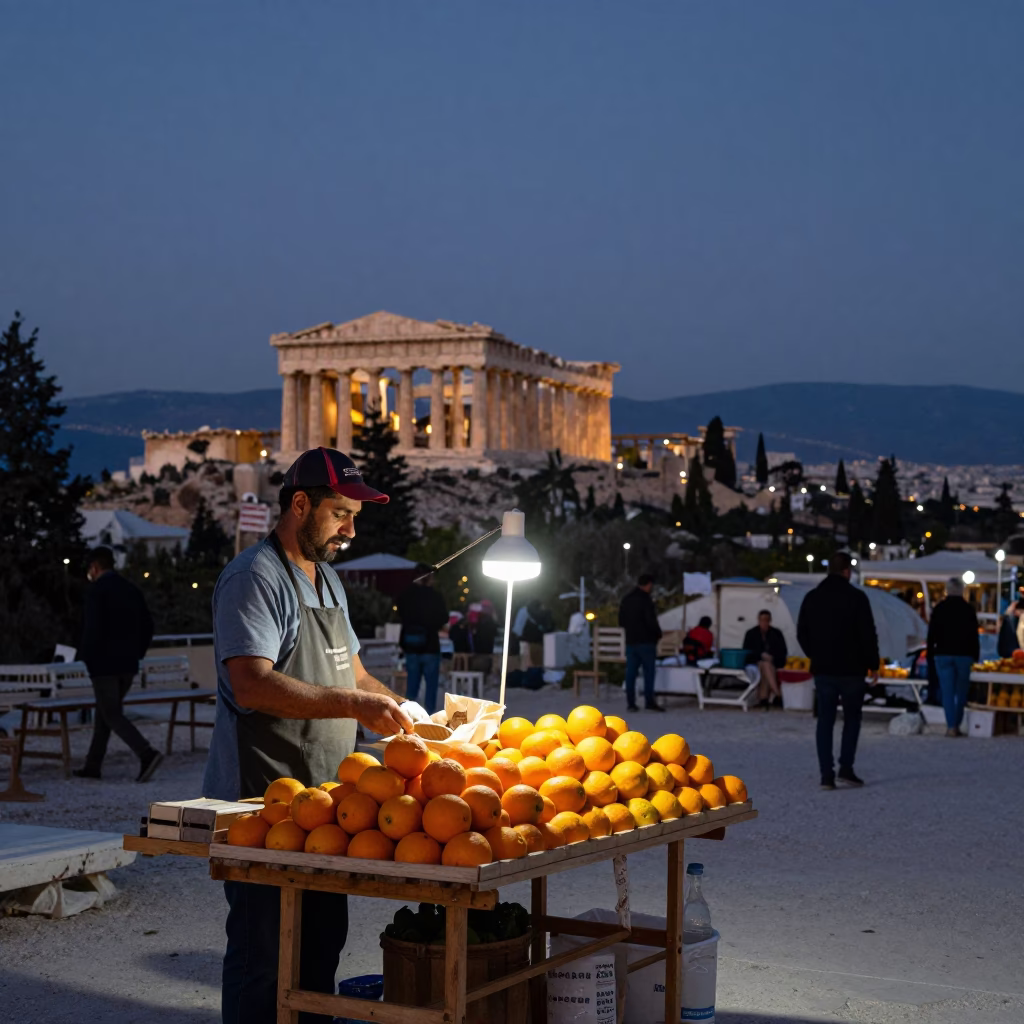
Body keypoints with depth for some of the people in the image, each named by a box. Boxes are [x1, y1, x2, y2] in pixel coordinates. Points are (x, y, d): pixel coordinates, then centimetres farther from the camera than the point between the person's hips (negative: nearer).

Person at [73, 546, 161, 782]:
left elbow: (93, 628, -19)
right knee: (104, 712, 17)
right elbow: (147, 624, 10)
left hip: (104, 663, -7)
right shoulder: (132, 589, 10)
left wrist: (85, 655, -5)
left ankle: (147, 753, -22)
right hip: (128, 664, 7)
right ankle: (93, 765, 22)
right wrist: (136, 653, 14)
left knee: (112, 715, -4)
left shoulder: (96, 590, -11)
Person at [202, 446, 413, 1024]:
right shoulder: (255, 577, -13)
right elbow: (252, 685, -25)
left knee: (323, 942, 14)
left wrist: (404, 713, 8)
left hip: (321, 800, 9)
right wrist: (354, 705, -28)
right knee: (265, 951, -2)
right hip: (261, 799, -9)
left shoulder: (328, 579, 17)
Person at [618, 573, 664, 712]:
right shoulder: (645, 600, -14)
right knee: (649, 672, 0)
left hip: (631, 641, 7)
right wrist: (658, 634, -1)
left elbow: (621, 621, 16)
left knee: (631, 672, 5)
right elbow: (651, 621, -17)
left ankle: (631, 702, 4)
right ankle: (649, 701, -2)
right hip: (646, 641, -7)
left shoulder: (626, 600, 10)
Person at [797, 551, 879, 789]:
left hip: (823, 669, 3)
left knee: (825, 720, 6)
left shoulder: (812, 598, 5)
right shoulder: (856, 597, -10)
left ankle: (826, 774, 0)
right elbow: (868, 635, -11)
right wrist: (873, 665, -1)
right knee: (852, 718, 11)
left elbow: (801, 633, 10)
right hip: (851, 669, -3)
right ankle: (846, 768, 1)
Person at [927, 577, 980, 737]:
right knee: (961, 692, 8)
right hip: (964, 654, 0)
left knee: (947, 692, -2)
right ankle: (957, 725, 7)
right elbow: (974, 636, 2)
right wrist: (975, 656, 8)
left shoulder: (939, 609, 2)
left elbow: (932, 634, 3)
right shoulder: (968, 610, 0)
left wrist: (930, 654, 8)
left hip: (943, 654, 0)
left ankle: (951, 726, -10)